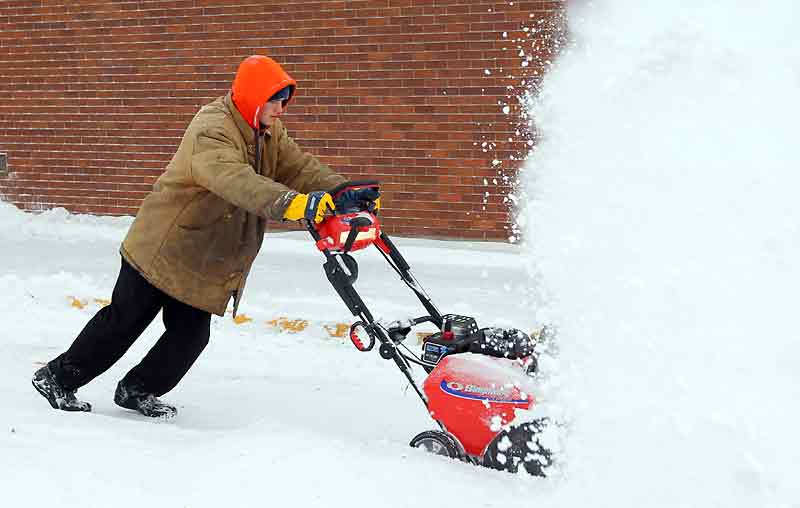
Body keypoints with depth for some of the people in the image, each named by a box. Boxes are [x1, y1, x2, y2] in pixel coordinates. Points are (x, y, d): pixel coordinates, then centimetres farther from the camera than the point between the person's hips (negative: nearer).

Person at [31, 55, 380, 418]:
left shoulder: (268, 131, 4)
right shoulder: (212, 130, -26)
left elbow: (297, 166, -5)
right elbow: (235, 180, -44)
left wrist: (341, 192, -24)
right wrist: (290, 203, -58)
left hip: (205, 262, 8)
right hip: (165, 247, -8)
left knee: (191, 335, 5)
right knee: (124, 322, 2)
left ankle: (137, 391, 25)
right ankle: (58, 377, 19)